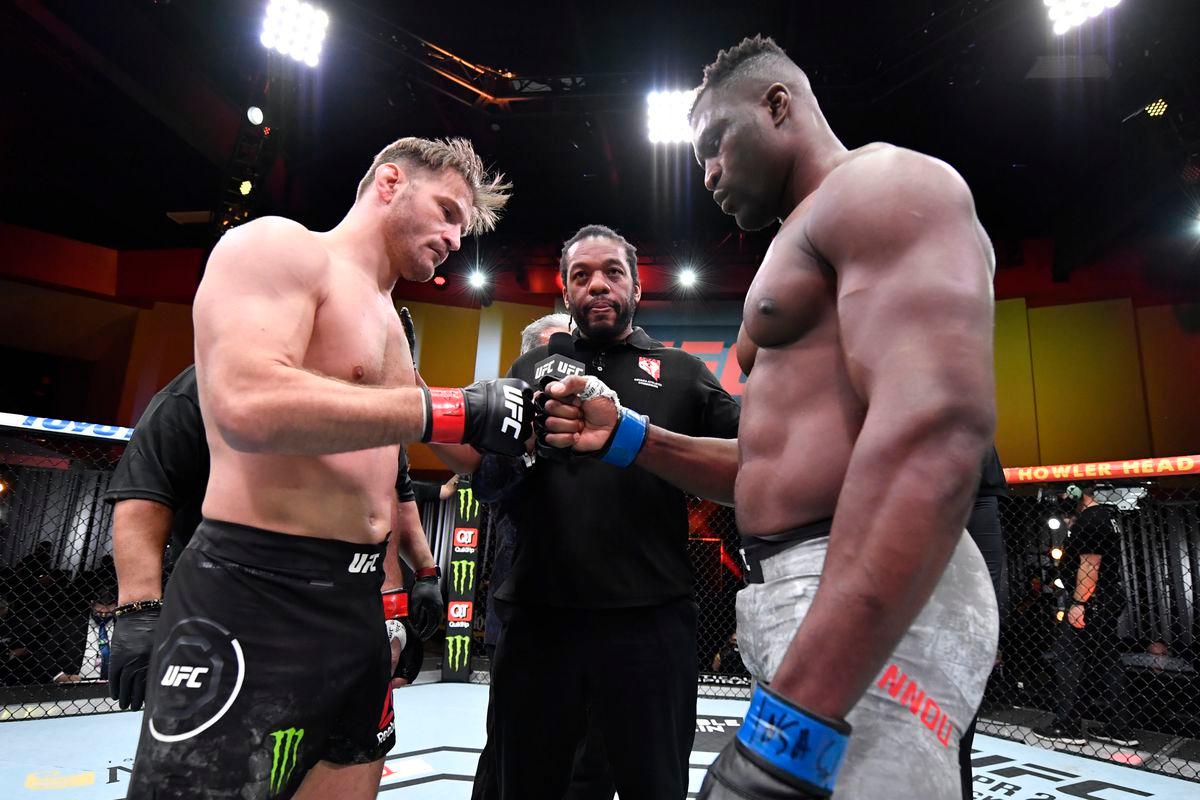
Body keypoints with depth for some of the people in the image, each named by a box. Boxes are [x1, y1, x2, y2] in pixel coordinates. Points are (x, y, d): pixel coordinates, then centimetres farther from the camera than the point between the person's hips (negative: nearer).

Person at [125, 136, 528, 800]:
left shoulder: (388, 322, 19)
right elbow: (248, 405, -25)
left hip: (357, 609, 9)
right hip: (254, 601, -8)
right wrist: (453, 410, -22)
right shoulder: (276, 245, -5)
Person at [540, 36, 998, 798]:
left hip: (874, 613, -10)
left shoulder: (882, 184, -7)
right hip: (798, 594, 10)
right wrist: (632, 435, 11)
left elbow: (936, 431, -24)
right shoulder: (808, 244, 24)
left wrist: (796, 712, -29)